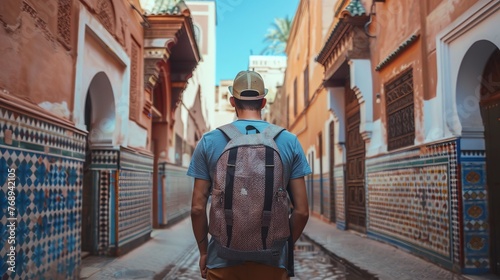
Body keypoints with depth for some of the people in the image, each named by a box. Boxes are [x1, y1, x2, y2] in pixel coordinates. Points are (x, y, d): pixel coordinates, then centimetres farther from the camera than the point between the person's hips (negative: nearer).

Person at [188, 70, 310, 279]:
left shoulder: (209, 141, -2)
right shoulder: (289, 141, -1)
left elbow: (198, 208, -3)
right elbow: (302, 211, -2)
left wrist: (203, 252, 10)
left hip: (223, 260, 0)